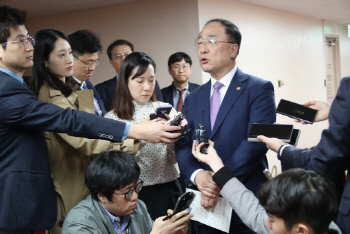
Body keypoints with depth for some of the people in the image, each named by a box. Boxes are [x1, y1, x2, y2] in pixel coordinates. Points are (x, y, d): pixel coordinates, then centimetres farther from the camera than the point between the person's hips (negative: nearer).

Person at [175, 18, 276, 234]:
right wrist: (197, 175, -15)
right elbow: (182, 145, 5)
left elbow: (257, 141, -16)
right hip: (205, 203, 5)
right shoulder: (193, 98, 11)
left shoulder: (259, 89, -5)